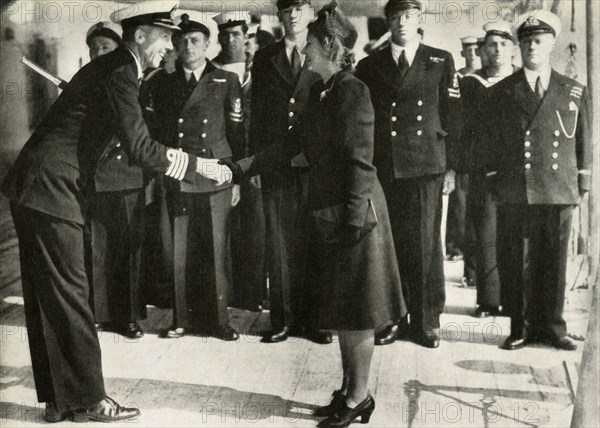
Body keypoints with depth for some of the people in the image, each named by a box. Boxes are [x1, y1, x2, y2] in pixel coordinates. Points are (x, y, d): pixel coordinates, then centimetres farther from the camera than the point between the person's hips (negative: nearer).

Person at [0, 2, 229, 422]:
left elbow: (122, 145, 22)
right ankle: (88, 400, 8)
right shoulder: (119, 72, -14)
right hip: (52, 190, -10)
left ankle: (58, 399, 21)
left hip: (34, 189, 10)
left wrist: (183, 161, 19)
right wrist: (196, 164, -14)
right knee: (69, 296, -3)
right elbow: (138, 146, -22)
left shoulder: (110, 69, 17)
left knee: (47, 300, 12)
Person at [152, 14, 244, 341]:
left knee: (216, 250, 0)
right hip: (176, 181, 2)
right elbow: (159, 132, 14)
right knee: (180, 252, 1)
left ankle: (218, 319, 11)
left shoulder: (226, 81, 6)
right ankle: (182, 318, 13)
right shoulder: (165, 84, 13)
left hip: (215, 180, -2)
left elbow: (237, 133, 5)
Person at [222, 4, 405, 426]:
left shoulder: (353, 91, -14)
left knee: (355, 311, 1)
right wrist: (239, 168, 9)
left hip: (353, 215, -9)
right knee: (341, 310, 15)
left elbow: (360, 161, -17)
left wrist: (355, 219, -19)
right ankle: (349, 391, 26)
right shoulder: (319, 92, 12)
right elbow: (292, 144, 14)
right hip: (328, 214, 9)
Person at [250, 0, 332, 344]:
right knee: (279, 242, 3)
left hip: (316, 164, -1)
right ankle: (283, 319, 10)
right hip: (276, 164, 2)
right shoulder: (264, 59, 12)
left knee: (314, 242, 2)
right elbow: (257, 113, 11)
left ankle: (314, 318, 12)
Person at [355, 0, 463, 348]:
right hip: (383, 168, 1)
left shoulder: (441, 62, 9)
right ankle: (392, 319, 13)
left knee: (426, 244, 0)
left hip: (427, 167, -1)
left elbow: (453, 118, 6)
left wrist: (451, 167, -1)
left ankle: (427, 322, 10)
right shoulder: (369, 66, 12)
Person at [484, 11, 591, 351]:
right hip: (515, 195, -1)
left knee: (555, 263, 6)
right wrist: (495, 184, 3)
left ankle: (553, 327, 18)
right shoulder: (502, 92, 7)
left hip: (560, 193, 1)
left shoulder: (574, 92, 10)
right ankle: (522, 327, 12)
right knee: (517, 264, 1)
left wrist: (583, 184, 8)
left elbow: (584, 142, 12)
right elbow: (494, 143, 7)